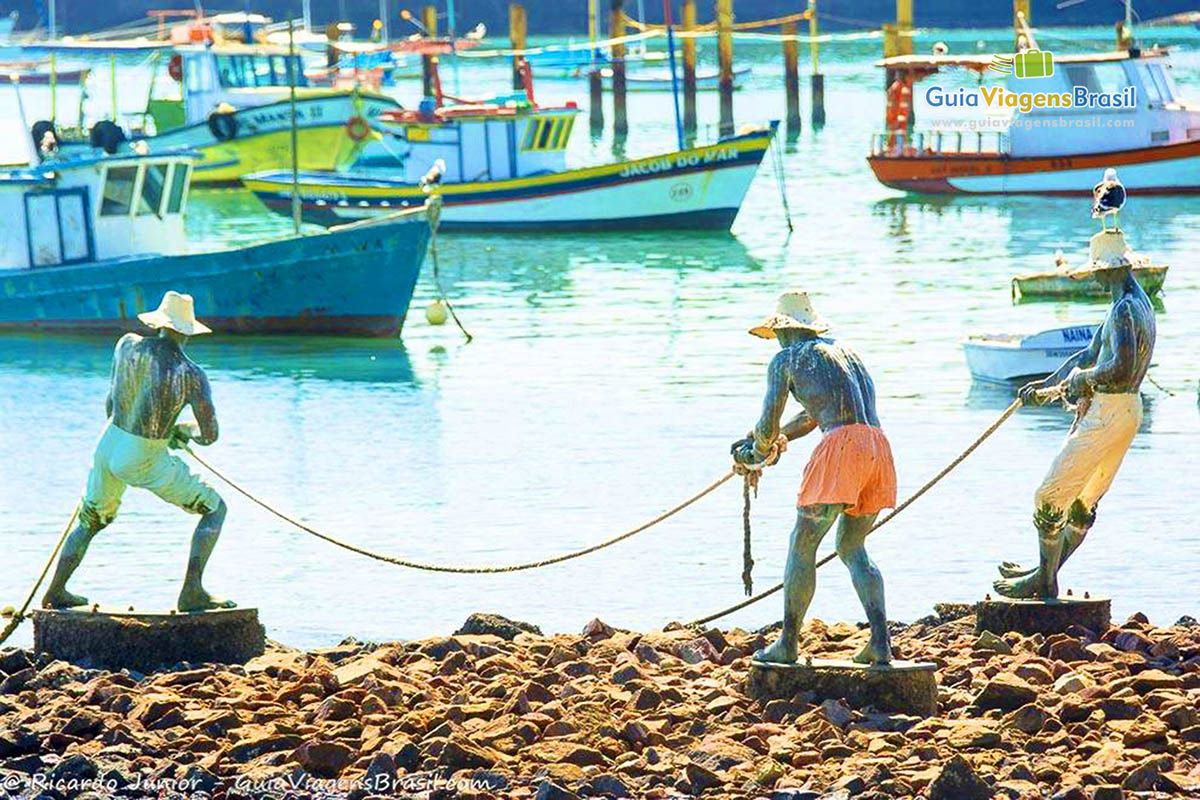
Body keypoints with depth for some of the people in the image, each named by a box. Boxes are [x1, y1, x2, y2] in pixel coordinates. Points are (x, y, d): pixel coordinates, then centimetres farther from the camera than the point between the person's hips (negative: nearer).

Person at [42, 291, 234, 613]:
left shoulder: (128, 345, -3)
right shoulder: (191, 375, -15)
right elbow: (209, 435, -13)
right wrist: (185, 430, 11)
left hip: (109, 446, 5)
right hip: (146, 464, -5)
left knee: (91, 522, 30)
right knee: (215, 509, 10)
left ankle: (55, 593, 33)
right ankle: (192, 592, -2)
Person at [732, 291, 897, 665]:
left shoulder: (787, 358, 9)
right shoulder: (843, 350, 30)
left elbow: (769, 422, 9)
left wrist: (759, 451, 32)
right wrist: (762, 440, 49)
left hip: (841, 445, -6)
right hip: (877, 445, 6)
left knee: (802, 546, 7)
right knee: (852, 548, 17)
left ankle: (788, 644, 12)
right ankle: (880, 642, 2)